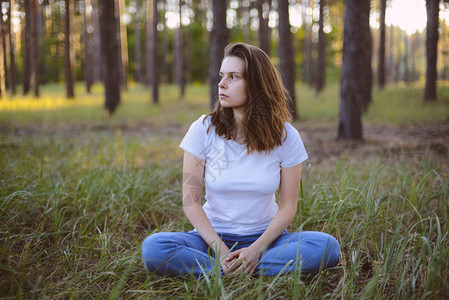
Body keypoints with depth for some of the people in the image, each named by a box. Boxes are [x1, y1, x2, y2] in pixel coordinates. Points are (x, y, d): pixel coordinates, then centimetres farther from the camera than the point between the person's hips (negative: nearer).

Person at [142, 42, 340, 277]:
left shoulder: (286, 137, -5)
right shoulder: (203, 130, -6)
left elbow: (288, 206, -4)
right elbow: (190, 200, -8)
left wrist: (257, 249, -19)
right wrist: (221, 250, -18)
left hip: (264, 237, 1)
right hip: (213, 237, -1)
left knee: (327, 246, -28)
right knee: (153, 248, -28)